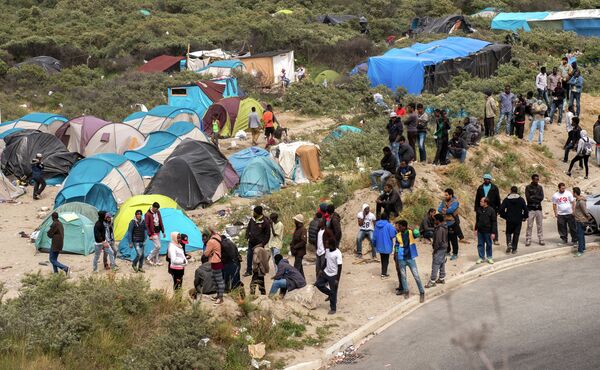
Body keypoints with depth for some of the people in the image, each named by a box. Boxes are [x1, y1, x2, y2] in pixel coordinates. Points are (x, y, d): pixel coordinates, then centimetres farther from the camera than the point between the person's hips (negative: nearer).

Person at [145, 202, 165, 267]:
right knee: (158, 246, -11)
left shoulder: (158, 212, 5)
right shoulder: (148, 214, -17)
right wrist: (150, 235, -16)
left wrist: (163, 231, 12)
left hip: (158, 232, 7)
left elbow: (160, 222, 14)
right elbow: (146, 225, -14)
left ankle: (156, 261, 18)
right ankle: (149, 259, 2)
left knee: (157, 247, 10)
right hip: (153, 233, -7)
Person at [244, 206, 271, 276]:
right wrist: (247, 237, 5)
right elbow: (248, 228, 16)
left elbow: (268, 234, -9)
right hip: (251, 242, 5)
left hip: (259, 243, -5)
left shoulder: (265, 222, -15)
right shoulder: (252, 219, 1)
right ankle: (249, 271, 20)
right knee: (249, 257, 9)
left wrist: (263, 243, -12)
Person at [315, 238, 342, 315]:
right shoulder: (327, 251, -2)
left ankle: (333, 309, 19)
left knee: (333, 292, 3)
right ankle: (330, 294, 26)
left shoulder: (337, 254, -24)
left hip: (333, 275, -7)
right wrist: (322, 270, 18)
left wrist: (337, 279, -19)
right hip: (326, 272, 7)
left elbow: (339, 267, -20)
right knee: (318, 284, 7)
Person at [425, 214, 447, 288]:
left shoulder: (439, 229, -23)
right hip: (444, 247, 10)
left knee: (435, 265, -6)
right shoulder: (444, 227, 8)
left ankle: (432, 281, -4)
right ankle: (442, 278, 28)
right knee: (442, 263, 18)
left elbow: (438, 241, -24)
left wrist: (435, 249, -15)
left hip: (439, 249, -10)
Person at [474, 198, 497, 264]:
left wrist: (493, 232, -12)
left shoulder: (491, 210, -12)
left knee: (489, 245, 8)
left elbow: (494, 222, -9)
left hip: (488, 231, -4)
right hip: (480, 231, 4)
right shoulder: (479, 210, 2)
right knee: (480, 244, 8)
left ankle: (489, 257, 20)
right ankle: (481, 257, 18)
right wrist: (476, 229, 15)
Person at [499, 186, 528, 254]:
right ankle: (514, 249, 7)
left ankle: (509, 243, -11)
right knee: (516, 234, 9)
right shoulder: (521, 200, -2)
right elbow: (525, 209, -7)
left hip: (509, 220, 0)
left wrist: (504, 216, 7)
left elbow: (501, 209, -8)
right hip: (518, 220, 0)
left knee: (508, 232, 16)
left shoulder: (506, 199, -3)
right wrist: (525, 217, 9)